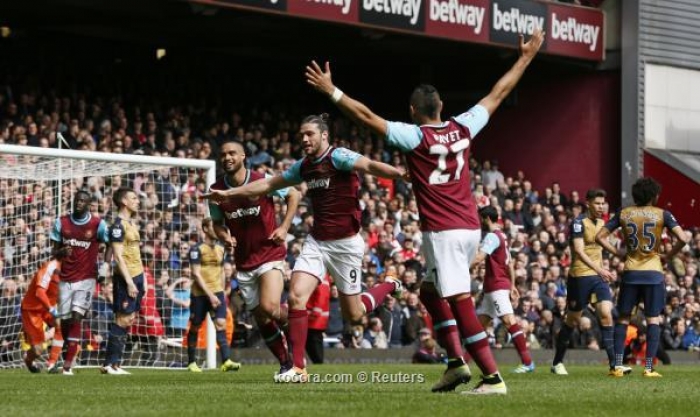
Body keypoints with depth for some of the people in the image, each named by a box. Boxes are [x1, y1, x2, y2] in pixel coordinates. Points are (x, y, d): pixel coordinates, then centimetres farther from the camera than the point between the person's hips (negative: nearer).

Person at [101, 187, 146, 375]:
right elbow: (118, 256, -17)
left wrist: (141, 278, 18)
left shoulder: (131, 223, 17)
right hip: (126, 277, -9)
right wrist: (129, 282, -20)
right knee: (123, 319, -9)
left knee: (128, 319, 7)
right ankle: (109, 364, -6)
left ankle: (115, 363, 10)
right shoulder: (118, 225, -12)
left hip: (136, 276, 9)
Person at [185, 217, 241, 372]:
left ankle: (226, 361, -22)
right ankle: (192, 362, 17)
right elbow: (196, 274, -13)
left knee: (221, 324, -12)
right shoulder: (197, 249, -7)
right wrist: (210, 295, -18)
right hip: (199, 294, -4)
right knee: (195, 327, 5)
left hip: (217, 292, 4)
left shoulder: (221, 250, 11)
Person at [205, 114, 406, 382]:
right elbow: (269, 184, 21)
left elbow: (369, 166, -31)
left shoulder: (338, 157, -13)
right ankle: (298, 368, -10)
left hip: (345, 244, -6)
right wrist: (229, 193, 22)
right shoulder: (304, 167, 9)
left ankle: (389, 287, 36)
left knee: (353, 315, 4)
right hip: (316, 241, 6)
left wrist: (400, 174, -50)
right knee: (296, 296, -14)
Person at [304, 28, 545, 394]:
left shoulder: (415, 136, -8)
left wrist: (332, 91, -3)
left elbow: (367, 116, -9)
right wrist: (526, 58, 27)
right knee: (430, 292, 22)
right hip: (469, 227, 7)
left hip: (443, 231, -7)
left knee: (460, 302, -11)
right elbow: (497, 94, 17)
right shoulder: (462, 128, 6)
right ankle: (456, 361, 13)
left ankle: (492, 377, -17)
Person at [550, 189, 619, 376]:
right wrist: (599, 269, -33)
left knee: (606, 314, -11)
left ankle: (613, 364, -13)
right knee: (572, 321, 4)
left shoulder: (601, 223, 12)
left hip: (598, 276, 6)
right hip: (580, 276, -6)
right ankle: (557, 363, 20)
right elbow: (579, 251, -23)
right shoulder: (579, 223, -12)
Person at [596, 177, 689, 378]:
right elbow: (682, 239, -13)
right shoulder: (662, 214, -2)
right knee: (653, 319, 4)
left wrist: (618, 253, 9)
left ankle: (618, 366, 3)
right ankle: (649, 367, -3)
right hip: (653, 272, -2)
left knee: (623, 318, 10)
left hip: (630, 272, 2)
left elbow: (600, 237, 3)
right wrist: (667, 256, 1)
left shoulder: (623, 214, 5)